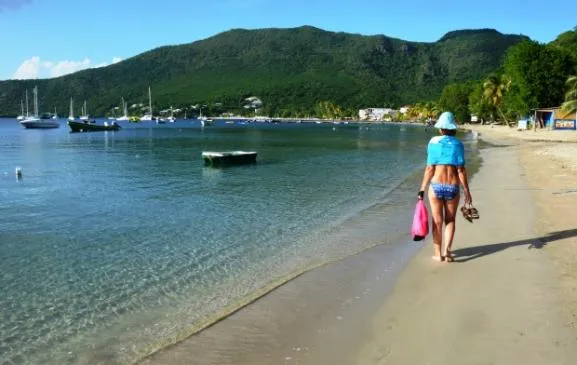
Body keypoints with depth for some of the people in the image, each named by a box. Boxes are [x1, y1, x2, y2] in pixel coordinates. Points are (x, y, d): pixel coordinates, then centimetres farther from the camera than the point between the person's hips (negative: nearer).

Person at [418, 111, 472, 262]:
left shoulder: (433, 142, -3)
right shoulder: (457, 144, -2)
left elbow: (430, 169, -6)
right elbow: (461, 170, -4)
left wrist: (422, 189, 0)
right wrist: (467, 191, 2)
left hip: (436, 186, 0)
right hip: (453, 187, 1)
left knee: (437, 221, 11)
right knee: (450, 220, 16)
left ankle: (438, 253, 17)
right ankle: (447, 250, 2)